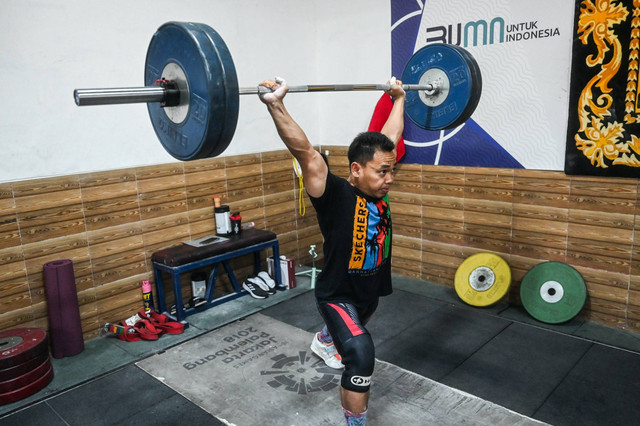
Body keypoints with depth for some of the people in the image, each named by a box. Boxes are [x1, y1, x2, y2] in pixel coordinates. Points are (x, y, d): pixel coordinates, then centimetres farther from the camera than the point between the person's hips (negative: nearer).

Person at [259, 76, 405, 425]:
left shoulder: (378, 187, -10)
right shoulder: (335, 195, -27)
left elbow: (390, 136, 1)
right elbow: (304, 151, -40)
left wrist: (399, 98, 10)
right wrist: (276, 103, -46)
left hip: (372, 288, 8)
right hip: (338, 294, -7)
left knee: (350, 329, 35)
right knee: (361, 355, -25)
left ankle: (324, 342, 69)